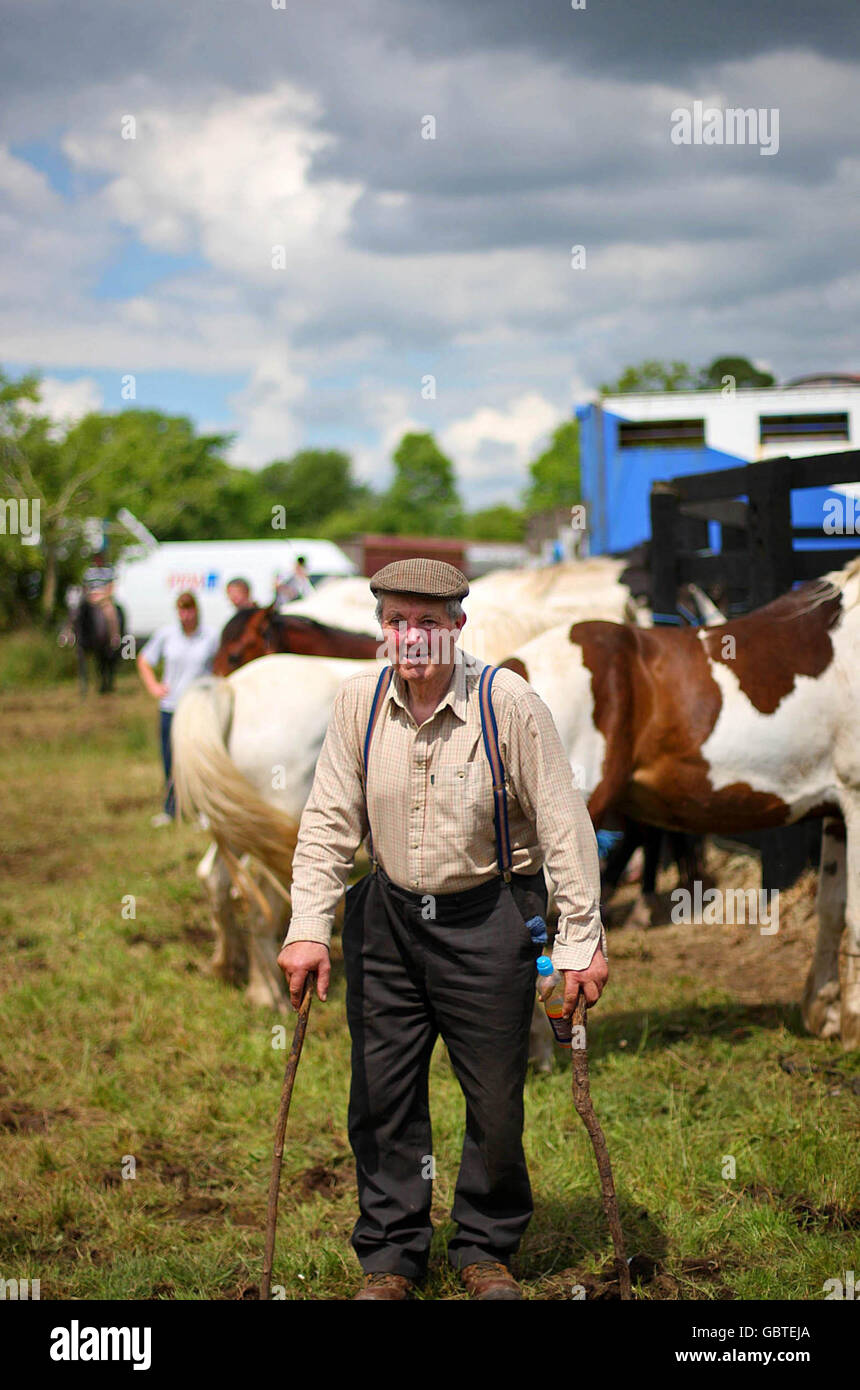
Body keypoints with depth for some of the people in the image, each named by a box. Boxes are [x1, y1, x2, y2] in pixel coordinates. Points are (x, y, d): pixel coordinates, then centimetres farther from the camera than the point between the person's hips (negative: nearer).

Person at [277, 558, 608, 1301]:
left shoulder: (510, 704, -14)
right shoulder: (359, 702, -5)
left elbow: (564, 827, -10)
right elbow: (329, 820, 0)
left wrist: (582, 940, -11)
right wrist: (309, 928, -8)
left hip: (488, 920, -3)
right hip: (388, 916, 3)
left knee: (495, 1099, 5)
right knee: (382, 1095, 6)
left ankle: (487, 1251, 25)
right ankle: (391, 1255, 21)